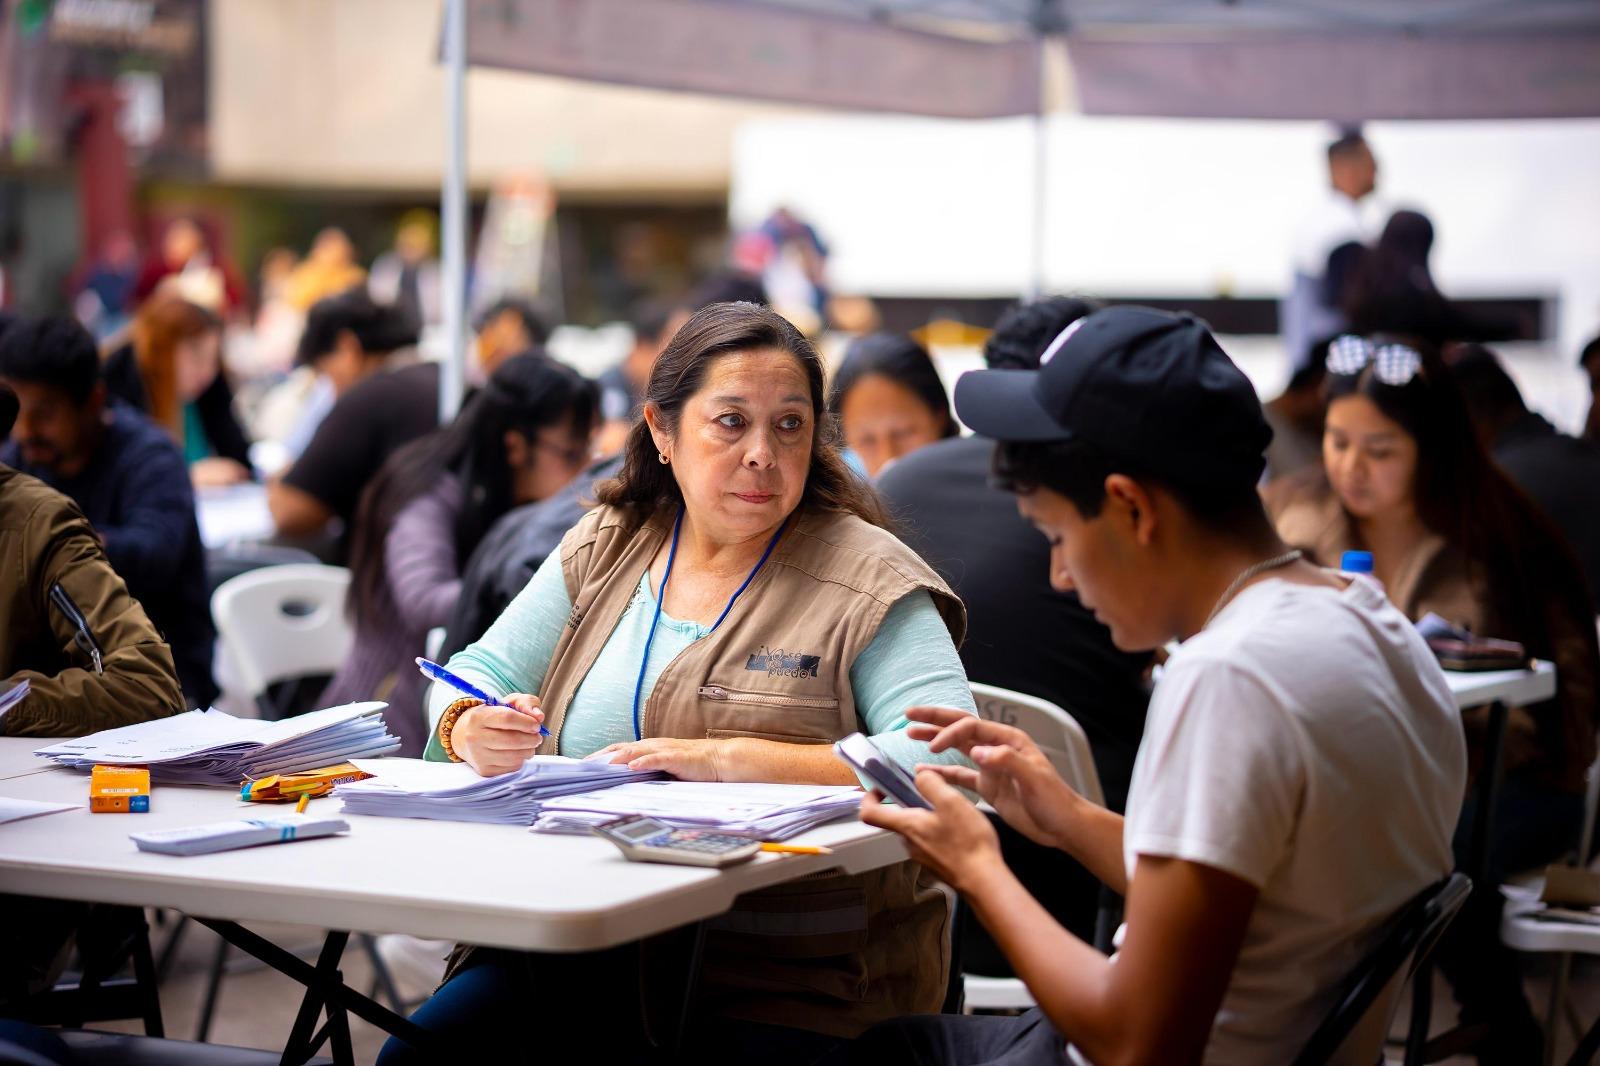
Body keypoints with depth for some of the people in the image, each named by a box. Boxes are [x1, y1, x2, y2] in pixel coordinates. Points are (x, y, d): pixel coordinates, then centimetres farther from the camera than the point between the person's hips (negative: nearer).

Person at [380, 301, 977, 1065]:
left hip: (788, 986, -4)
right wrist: (473, 730, -8)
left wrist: (731, 760, -24)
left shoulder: (866, 579, -4)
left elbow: (947, 760, -17)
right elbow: (481, 671, 17)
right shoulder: (608, 546, 13)